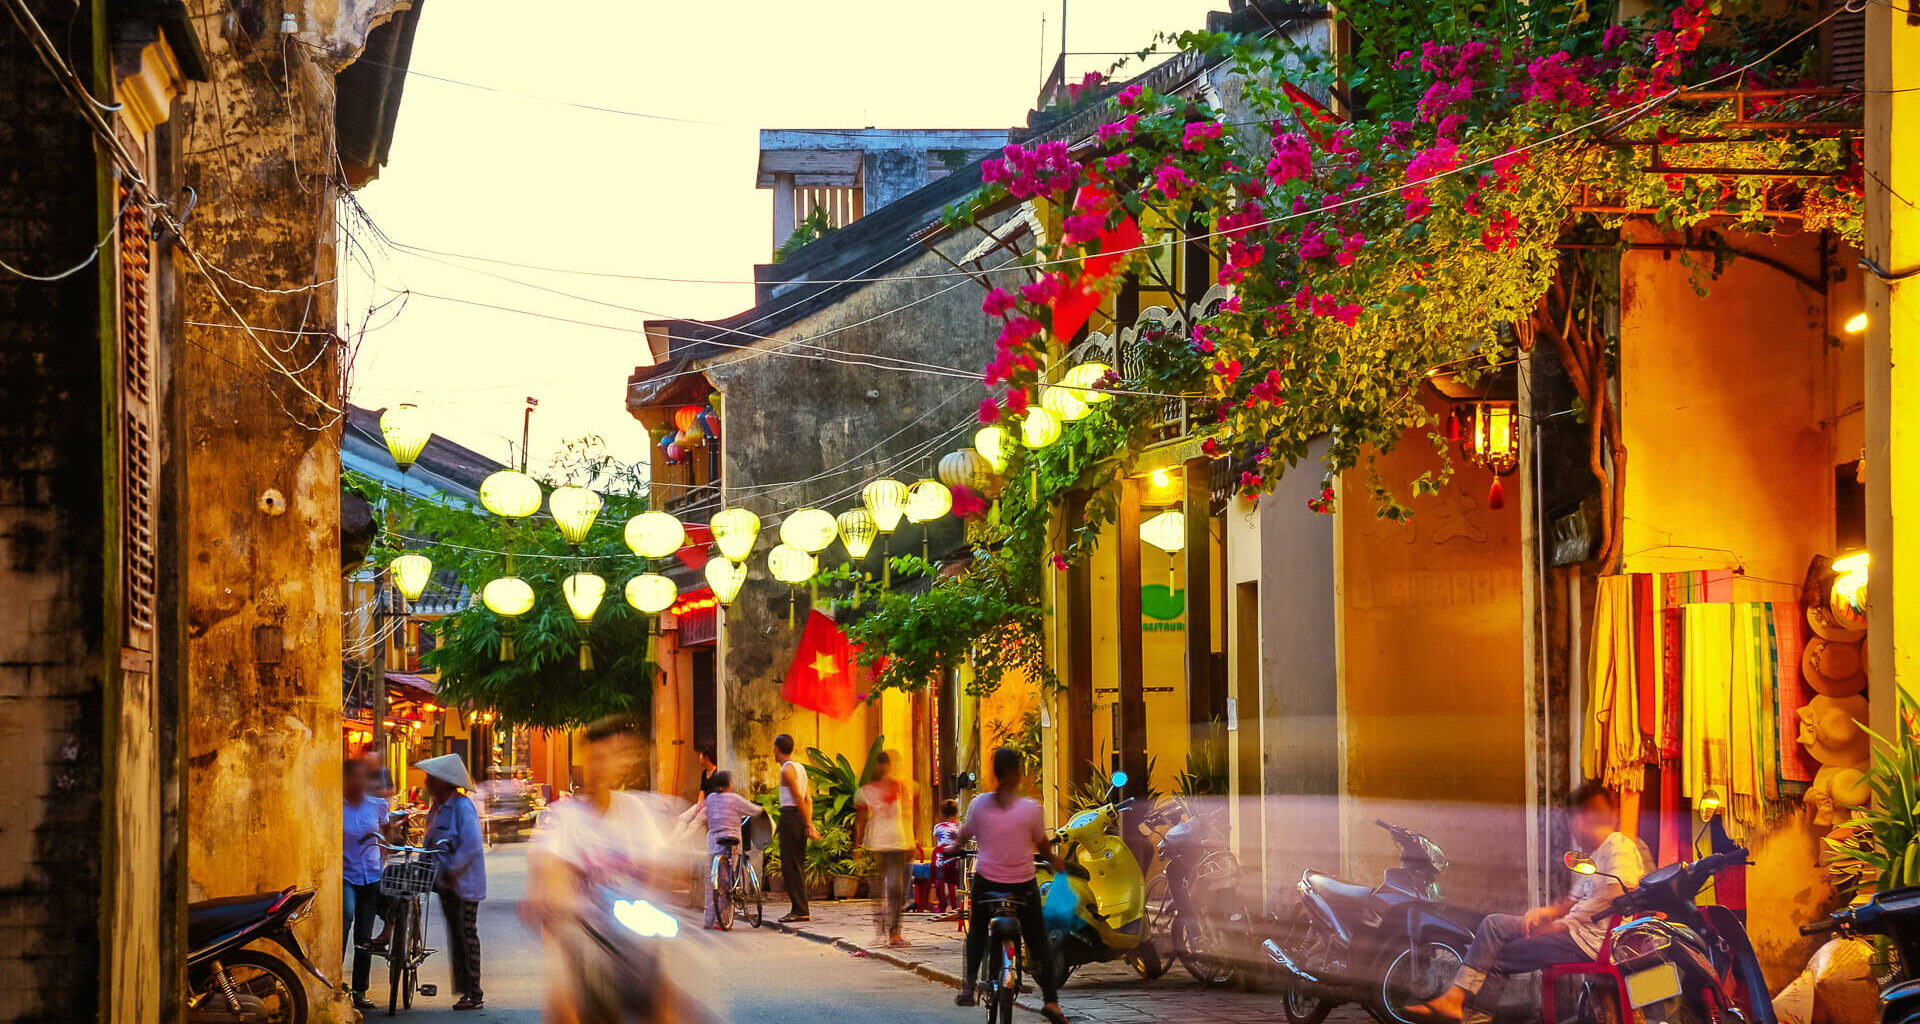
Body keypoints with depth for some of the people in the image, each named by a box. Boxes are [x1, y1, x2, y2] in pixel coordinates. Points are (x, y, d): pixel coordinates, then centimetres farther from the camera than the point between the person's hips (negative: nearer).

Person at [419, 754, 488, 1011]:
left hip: (464, 882, -9)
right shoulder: (437, 808, 12)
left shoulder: (462, 808, -16)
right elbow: (430, 842, 22)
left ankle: (474, 994, 0)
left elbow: (471, 846, -24)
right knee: (454, 936, 11)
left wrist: (451, 871, -21)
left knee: (467, 936, -4)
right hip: (445, 883, 9)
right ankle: (463, 988, 18)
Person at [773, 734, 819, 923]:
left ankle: (800, 910, -11)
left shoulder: (787, 769, -11)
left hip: (790, 815, -9)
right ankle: (800, 909, 13)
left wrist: (808, 825, -17)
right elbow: (809, 799, 15)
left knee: (790, 866, -8)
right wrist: (809, 823, 11)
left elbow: (799, 799, -16)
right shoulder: (800, 768, 17)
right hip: (801, 818, 9)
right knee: (797, 865, 11)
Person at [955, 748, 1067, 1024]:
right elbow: (1042, 844, 2)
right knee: (1037, 941, 9)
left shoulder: (979, 804, -8)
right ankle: (1051, 1000, 2)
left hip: (986, 882, 2)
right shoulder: (1030, 808, -12)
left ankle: (968, 986, 15)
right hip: (1023, 884, -2)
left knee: (977, 933, 25)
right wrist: (1054, 859, 24)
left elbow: (965, 834, 8)